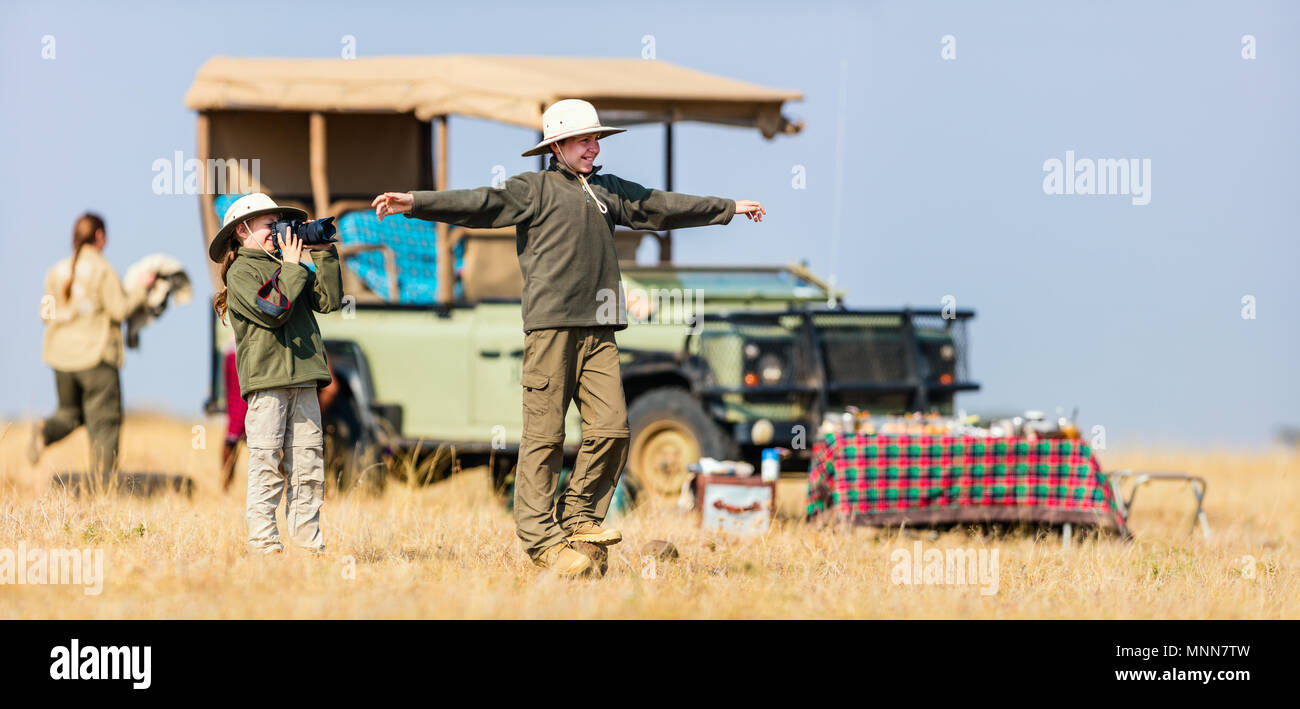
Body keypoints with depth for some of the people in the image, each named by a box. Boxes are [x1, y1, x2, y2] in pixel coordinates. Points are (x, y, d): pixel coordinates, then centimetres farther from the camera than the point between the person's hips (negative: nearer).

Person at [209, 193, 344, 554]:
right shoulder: (241, 272, -1)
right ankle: (262, 539, -4)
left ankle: (306, 538, 7)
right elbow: (272, 310, -15)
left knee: (308, 462, 4)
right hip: (266, 379, -7)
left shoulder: (287, 267, 19)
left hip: (302, 380, 7)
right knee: (267, 463, -6)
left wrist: (325, 255, 5)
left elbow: (329, 301, 10)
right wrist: (292, 267, -8)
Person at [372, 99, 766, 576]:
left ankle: (579, 516, 12)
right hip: (550, 323, -6)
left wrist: (728, 208, 44)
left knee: (611, 425, -4)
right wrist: (415, 204, -21)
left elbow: (661, 207, 35)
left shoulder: (608, 192, 23)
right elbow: (479, 203, -7)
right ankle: (540, 536, -5)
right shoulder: (535, 188, 4)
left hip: (598, 328, 6)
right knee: (544, 432, -6)